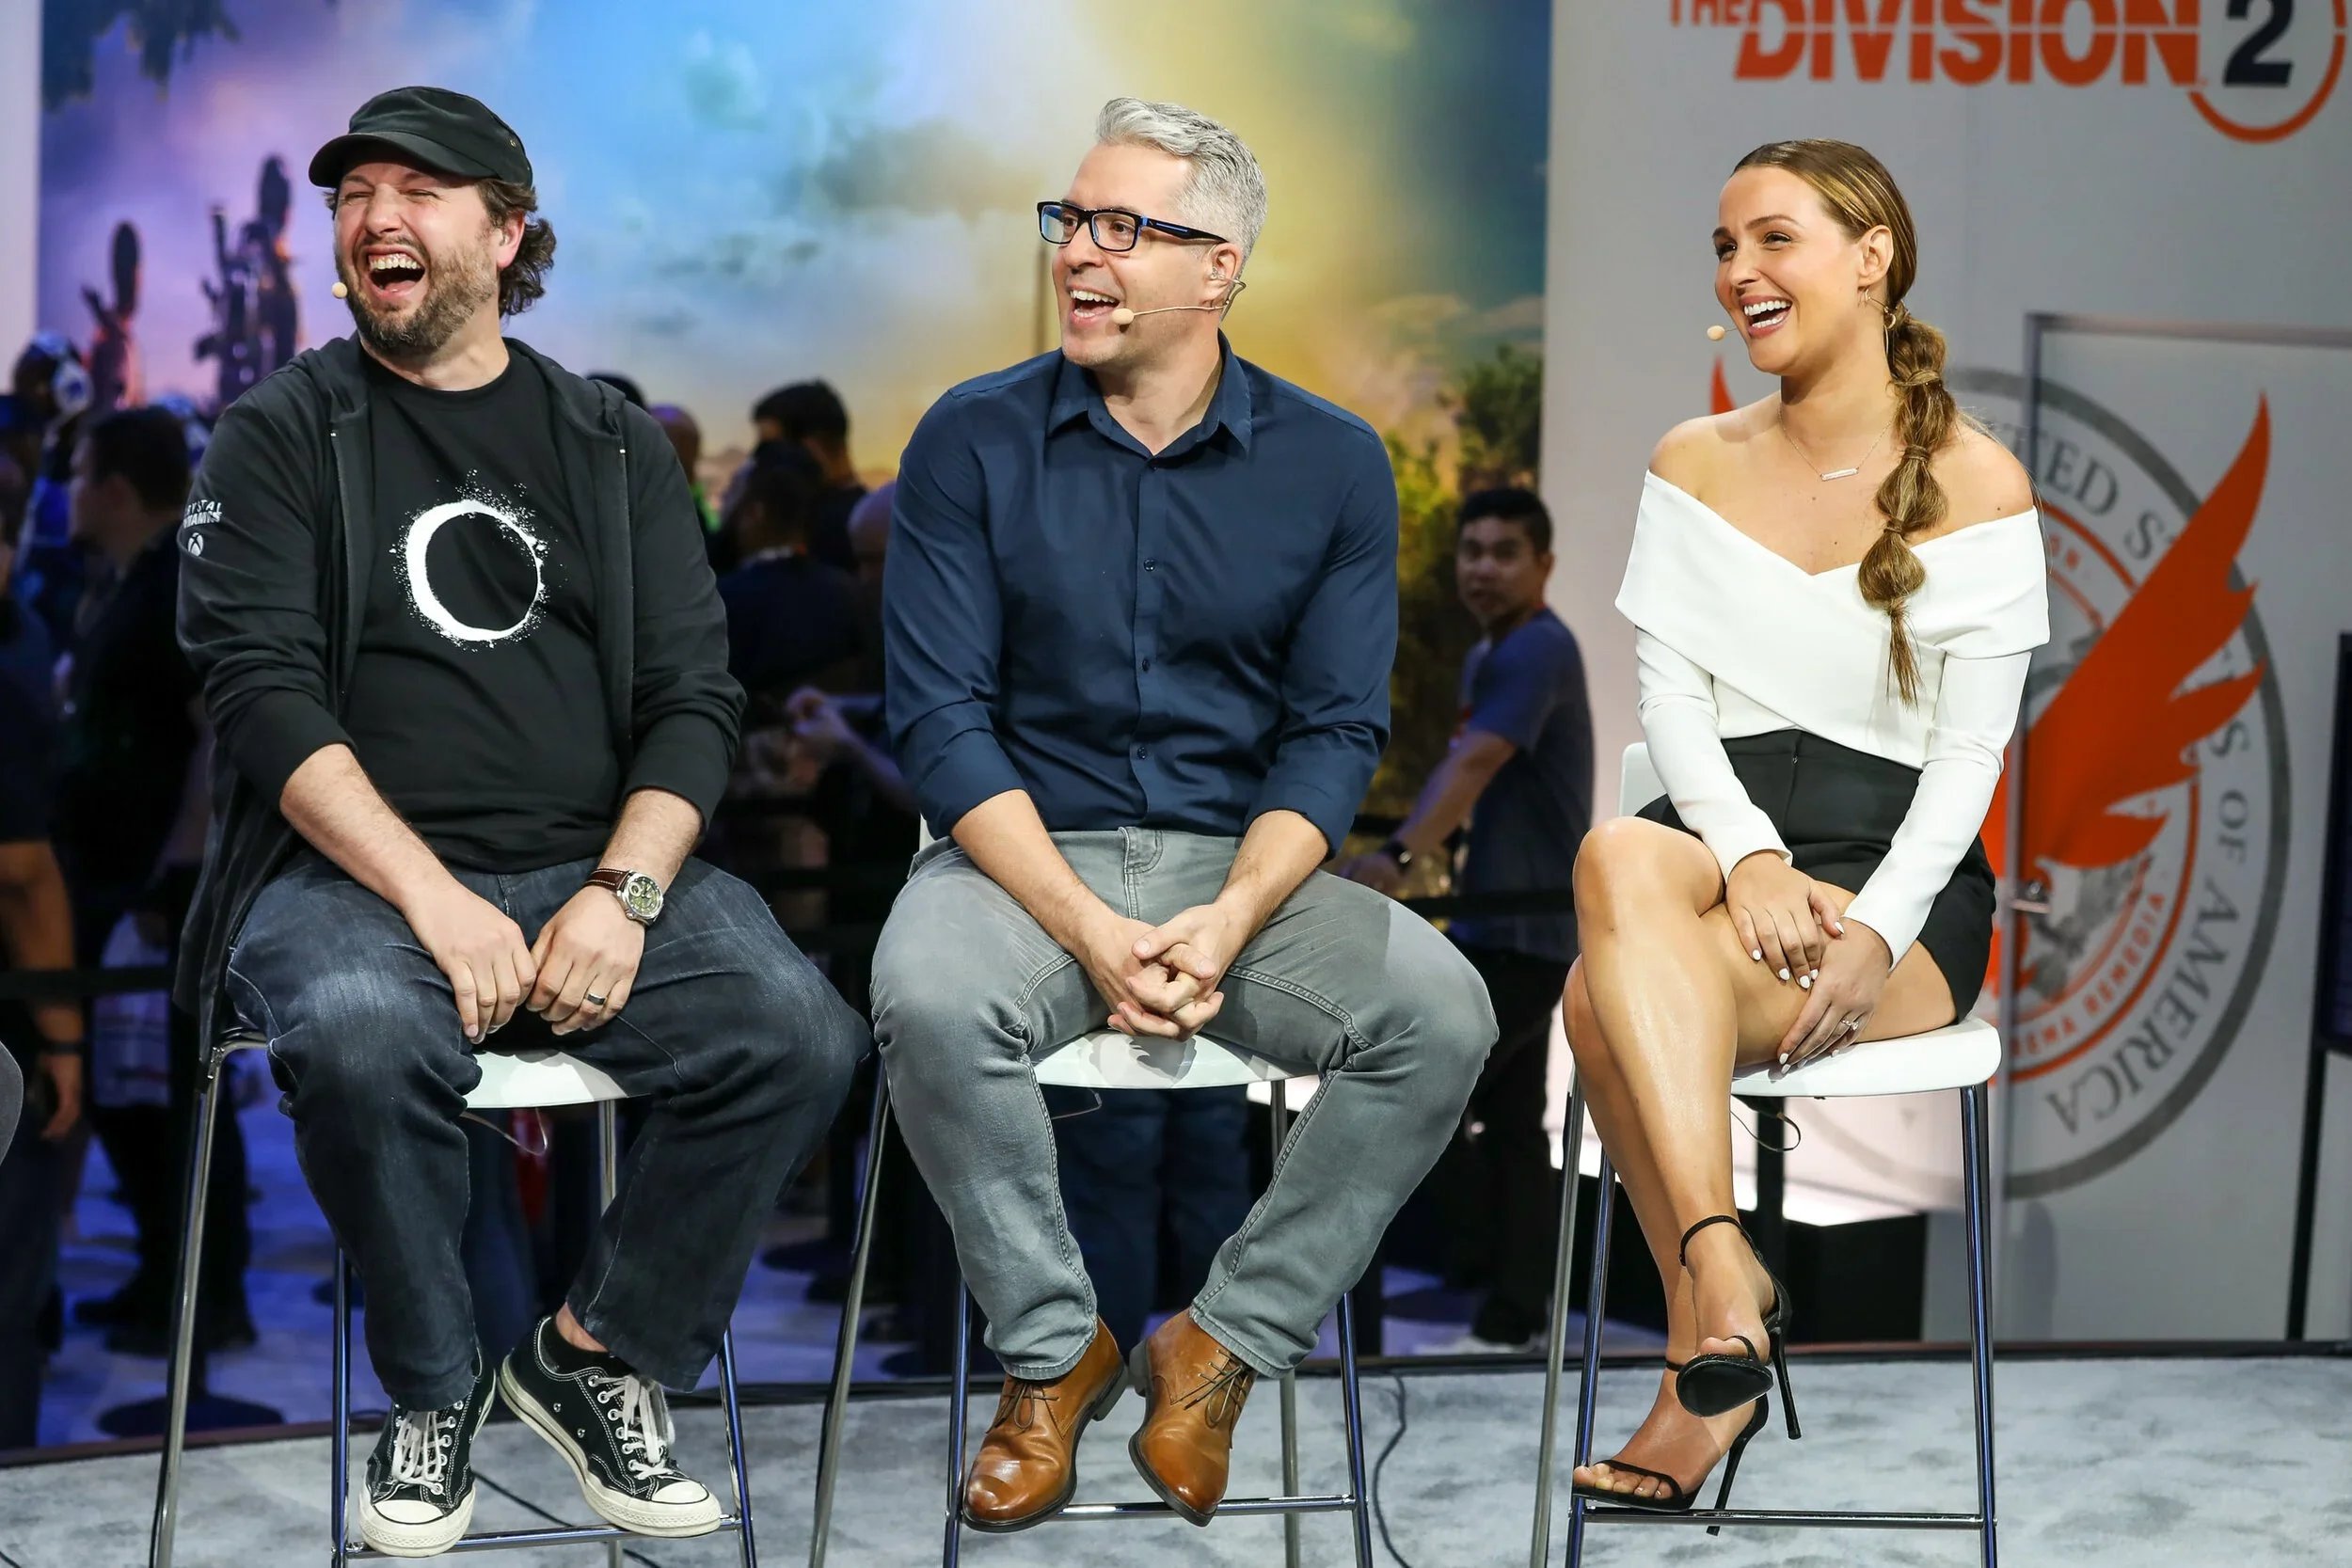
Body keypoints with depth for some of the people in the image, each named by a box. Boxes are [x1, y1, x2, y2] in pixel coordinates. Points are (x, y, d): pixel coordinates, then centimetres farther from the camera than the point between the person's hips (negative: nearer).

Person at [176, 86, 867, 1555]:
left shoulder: (612, 445, 16)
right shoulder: (281, 438, 7)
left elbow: (694, 699, 8)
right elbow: (264, 695, -5)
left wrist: (623, 894, -11)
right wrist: (433, 898, -19)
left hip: (595, 871, 3)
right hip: (353, 873, -2)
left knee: (799, 1034, -24)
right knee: (360, 1035, -36)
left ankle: (601, 1354, -1)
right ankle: (435, 1391, -9)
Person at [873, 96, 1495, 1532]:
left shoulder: (1331, 465, 4)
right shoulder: (975, 441, 0)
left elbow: (1337, 734, 1)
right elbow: (943, 723, -5)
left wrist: (1230, 921, -18)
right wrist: (1088, 929, -18)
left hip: (1244, 865, 2)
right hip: (1027, 857, -1)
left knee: (1442, 1011, -25)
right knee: (928, 998, -34)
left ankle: (1227, 1342, -9)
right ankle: (1053, 1348, -11)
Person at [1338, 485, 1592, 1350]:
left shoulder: (1538, 651, -16)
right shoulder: (1487, 657, 15)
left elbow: (1476, 765, -31)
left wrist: (1401, 856, -42)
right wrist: (1390, 853, 24)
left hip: (1521, 934, -10)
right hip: (1501, 928, 10)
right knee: (1510, 1126, 11)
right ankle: (1513, 1322, 15)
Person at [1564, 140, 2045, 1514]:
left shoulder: (1976, 484, 2)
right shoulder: (1695, 465, 13)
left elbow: (1970, 753, -4)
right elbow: (1672, 696, 3)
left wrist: (1873, 935, -20)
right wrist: (1749, 859, -17)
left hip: (1903, 875, -3)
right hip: (1717, 840, 3)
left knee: (1608, 1001, -32)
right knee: (1620, 860, -36)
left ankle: (1704, 1351, -22)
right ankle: (1725, 1286, -38)